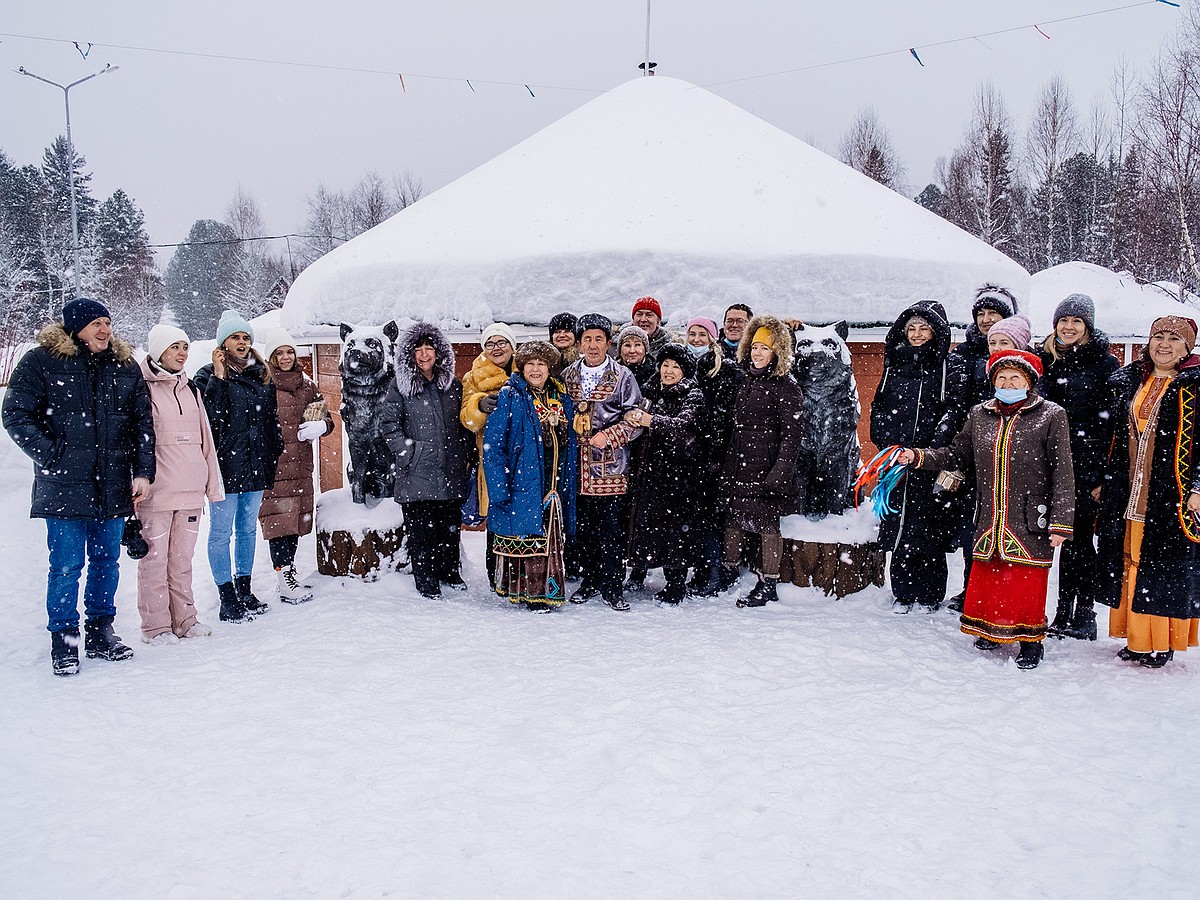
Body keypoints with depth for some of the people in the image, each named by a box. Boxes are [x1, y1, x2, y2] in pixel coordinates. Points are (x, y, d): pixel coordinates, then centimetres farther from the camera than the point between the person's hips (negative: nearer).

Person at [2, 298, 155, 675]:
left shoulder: (125, 367, 10)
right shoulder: (41, 362, -2)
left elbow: (143, 421, 11)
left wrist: (143, 472, 3)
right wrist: (52, 457, -12)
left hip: (113, 487, 4)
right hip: (65, 488, -4)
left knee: (106, 561, 11)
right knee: (67, 565, -1)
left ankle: (99, 633, 25)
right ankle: (63, 641, 13)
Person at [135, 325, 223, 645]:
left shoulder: (190, 390, 15)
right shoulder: (141, 388, -4)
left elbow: (205, 439, 17)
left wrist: (213, 484, 15)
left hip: (190, 491, 5)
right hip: (156, 492, -5)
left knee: (182, 557, 12)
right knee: (155, 557, 1)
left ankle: (184, 618, 20)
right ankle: (156, 625, 9)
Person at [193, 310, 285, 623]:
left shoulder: (261, 374, 12)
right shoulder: (208, 375, -3)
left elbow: (272, 418, 16)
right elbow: (210, 417, -17)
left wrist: (276, 454, 11)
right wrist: (219, 378, -19)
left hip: (256, 466, 6)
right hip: (225, 465, -5)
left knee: (248, 528, 14)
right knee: (222, 532, 0)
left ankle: (244, 590, 24)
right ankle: (227, 598, 6)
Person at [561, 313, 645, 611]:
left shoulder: (622, 376, 1)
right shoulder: (567, 376, 11)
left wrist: (607, 436, -14)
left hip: (610, 465, -3)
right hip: (577, 463, 3)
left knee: (610, 527, -2)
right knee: (583, 525, 9)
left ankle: (612, 586, 8)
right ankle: (591, 580, 23)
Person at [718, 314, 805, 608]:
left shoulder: (786, 387, -9)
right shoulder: (746, 381, 14)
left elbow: (792, 433, -13)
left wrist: (780, 471, -20)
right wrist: (726, 463, 17)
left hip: (766, 466, -7)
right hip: (738, 463, 7)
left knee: (767, 522, -1)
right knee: (734, 517, 12)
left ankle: (768, 586, 7)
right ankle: (728, 574, 28)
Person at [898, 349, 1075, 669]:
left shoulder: (1051, 416, -4)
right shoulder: (979, 415, 9)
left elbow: (1062, 474, -6)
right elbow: (957, 454, 19)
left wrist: (1061, 521, -11)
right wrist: (918, 457, 5)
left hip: (1030, 521, -4)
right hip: (990, 520, 4)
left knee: (1028, 582, 1)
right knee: (986, 576, 10)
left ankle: (1030, 640, 19)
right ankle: (991, 631, 31)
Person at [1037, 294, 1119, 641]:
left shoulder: (1104, 362, -1)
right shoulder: (1045, 359, 12)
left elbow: (1112, 421, -5)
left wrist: (1105, 473, -12)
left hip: (1086, 462, -4)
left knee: (1078, 536, -3)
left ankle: (1084, 614, 6)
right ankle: (1064, 612, 12)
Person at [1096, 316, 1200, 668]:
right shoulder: (1129, 382, 13)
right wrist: (1105, 482, 14)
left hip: (1171, 494, -5)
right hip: (1127, 494, 5)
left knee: (1166, 566, -1)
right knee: (1129, 563, 8)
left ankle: (1160, 643, 8)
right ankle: (1136, 638, 17)